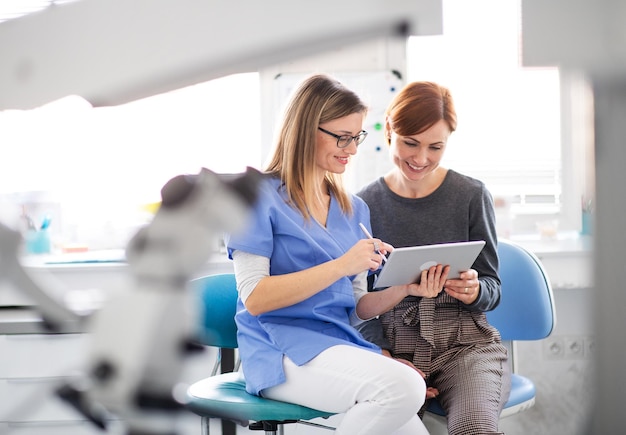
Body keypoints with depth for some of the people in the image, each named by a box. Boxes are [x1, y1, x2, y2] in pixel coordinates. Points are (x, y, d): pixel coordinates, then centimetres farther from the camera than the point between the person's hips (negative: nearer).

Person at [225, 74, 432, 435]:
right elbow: (254, 299, -11)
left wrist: (404, 288, -5)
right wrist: (340, 266, -17)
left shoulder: (355, 209, 17)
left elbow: (357, 307, 15)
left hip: (344, 344, 5)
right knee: (402, 386, -29)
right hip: (282, 350, -5)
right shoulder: (260, 196, -2)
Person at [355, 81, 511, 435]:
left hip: (465, 342, -1)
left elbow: (492, 288, 9)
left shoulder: (472, 196, 5)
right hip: (393, 345, 1)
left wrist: (474, 291, -15)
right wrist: (383, 357, -10)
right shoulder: (365, 205, 7)